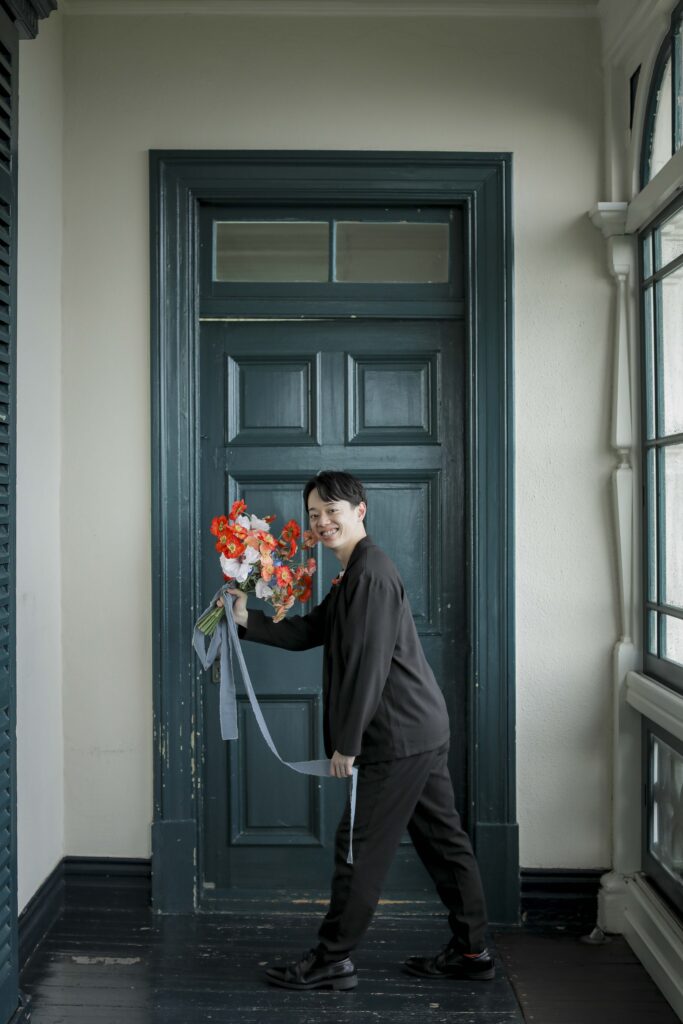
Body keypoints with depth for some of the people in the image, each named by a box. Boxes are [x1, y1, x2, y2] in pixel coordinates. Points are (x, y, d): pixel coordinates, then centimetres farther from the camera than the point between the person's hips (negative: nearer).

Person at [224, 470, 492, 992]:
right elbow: (307, 632, 17)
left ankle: (333, 960, 10)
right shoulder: (355, 573, 18)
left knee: (360, 845, -1)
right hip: (422, 731, 10)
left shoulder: (371, 572, -16)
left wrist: (346, 742, -19)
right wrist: (248, 620, 5)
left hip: (399, 736, -10)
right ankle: (471, 951, 23)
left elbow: (369, 665, -21)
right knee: (442, 839, 14)